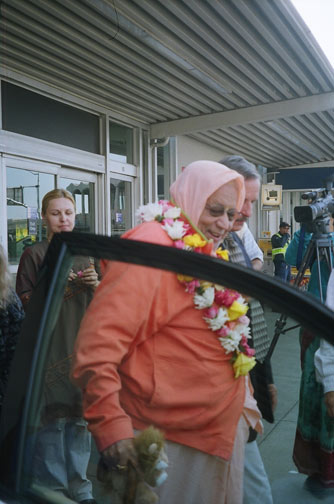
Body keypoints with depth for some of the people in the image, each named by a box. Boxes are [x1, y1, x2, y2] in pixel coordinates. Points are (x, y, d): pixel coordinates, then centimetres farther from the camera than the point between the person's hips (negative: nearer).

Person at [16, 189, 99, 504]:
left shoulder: (83, 254, 12)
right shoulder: (34, 254, -1)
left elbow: (100, 303, 16)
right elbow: (23, 302, -2)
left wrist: (95, 285, -5)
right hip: (49, 347, -4)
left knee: (80, 416, 9)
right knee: (52, 417, 1)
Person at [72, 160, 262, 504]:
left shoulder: (203, 254, 8)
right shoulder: (151, 246, -20)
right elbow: (98, 341, -26)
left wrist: (242, 399, 21)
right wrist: (110, 424, -26)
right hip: (172, 439, -8)